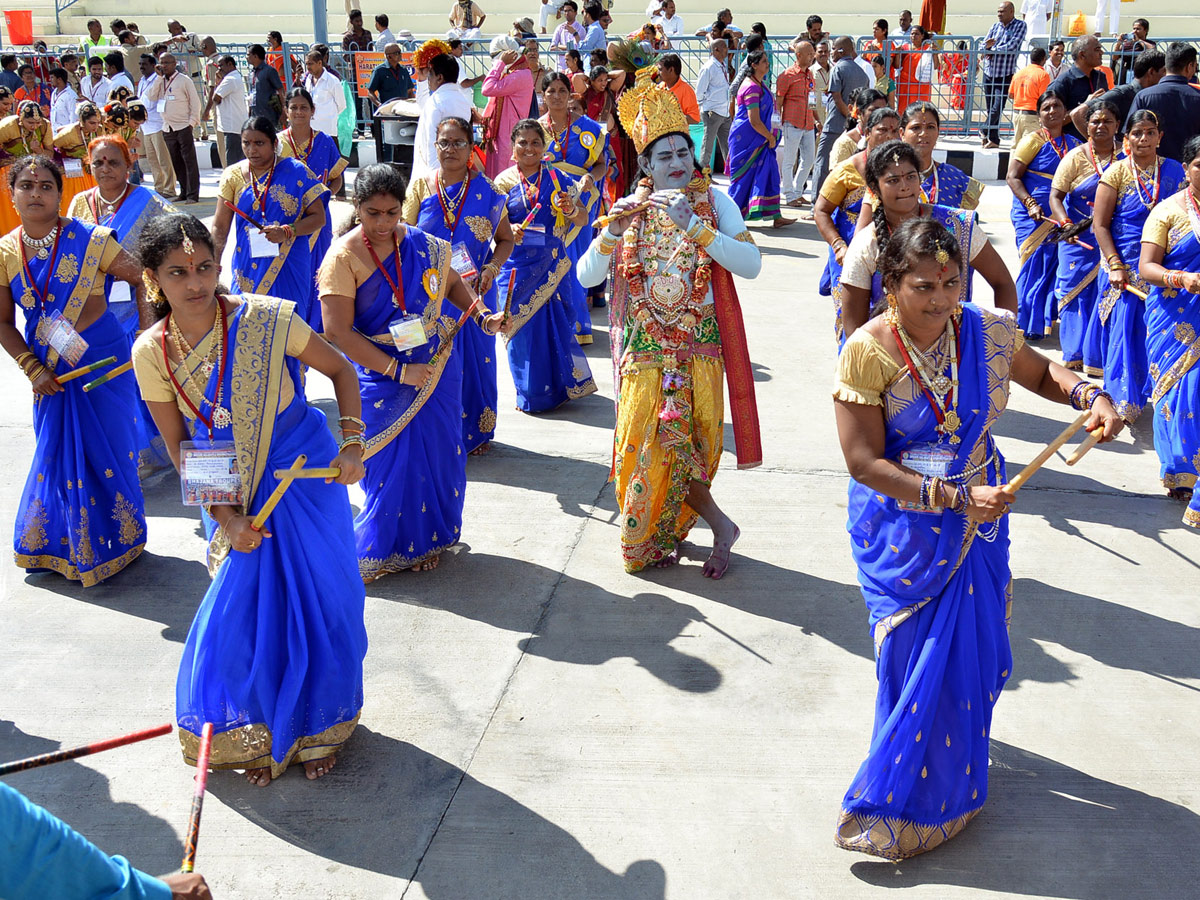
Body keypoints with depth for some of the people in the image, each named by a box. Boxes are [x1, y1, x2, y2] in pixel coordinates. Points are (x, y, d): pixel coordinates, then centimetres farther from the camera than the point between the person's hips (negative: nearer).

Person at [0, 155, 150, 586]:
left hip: (103, 359, -3)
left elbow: (140, 278, 0)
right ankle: (56, 545, 31)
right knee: (56, 451, 12)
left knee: (108, 449, 4)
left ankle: (115, 539, 24)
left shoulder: (90, 240, -12)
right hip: (50, 368, 3)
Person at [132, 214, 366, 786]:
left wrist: (351, 443, -15)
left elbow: (340, 370, -3)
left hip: (305, 475, -2)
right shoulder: (151, 353, -11)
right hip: (232, 493, 2)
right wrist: (225, 516, -10)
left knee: (317, 600, 4)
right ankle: (261, 735, 29)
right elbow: (178, 447, -2)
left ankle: (316, 727, 28)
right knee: (242, 613, 4)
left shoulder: (267, 319, -19)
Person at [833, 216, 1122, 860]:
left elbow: (1041, 373, 12)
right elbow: (865, 463, -19)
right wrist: (956, 497, -24)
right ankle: (905, 801, 28)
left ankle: (950, 778, 38)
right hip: (903, 528, -3)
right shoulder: (868, 352, -18)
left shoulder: (983, 331, -7)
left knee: (971, 650, 11)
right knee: (921, 661, 4)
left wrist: (1088, 395, -9)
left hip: (977, 518, 4)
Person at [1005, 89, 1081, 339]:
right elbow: (1012, 177, -8)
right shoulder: (1033, 141, -4)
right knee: (1034, 266, -6)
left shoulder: (1073, 144, 13)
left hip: (1061, 218, 5)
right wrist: (1031, 204, -19)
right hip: (1033, 215, -5)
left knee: (1054, 267, 6)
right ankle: (1027, 324, 4)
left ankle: (1046, 320, 21)